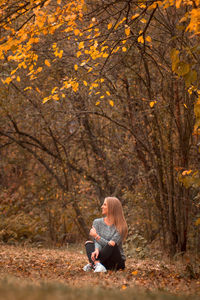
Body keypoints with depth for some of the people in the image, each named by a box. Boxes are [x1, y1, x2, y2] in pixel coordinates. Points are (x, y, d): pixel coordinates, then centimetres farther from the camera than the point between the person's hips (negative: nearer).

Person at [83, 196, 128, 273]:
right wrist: (97, 250, -29)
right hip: (103, 260, 4)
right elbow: (96, 241, -7)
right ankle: (97, 264, -40)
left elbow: (111, 244, -18)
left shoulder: (120, 227, -9)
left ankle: (92, 264, -35)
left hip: (117, 262, -4)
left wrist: (96, 236, -18)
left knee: (112, 245, -30)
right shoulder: (97, 222, 4)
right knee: (88, 243, -14)